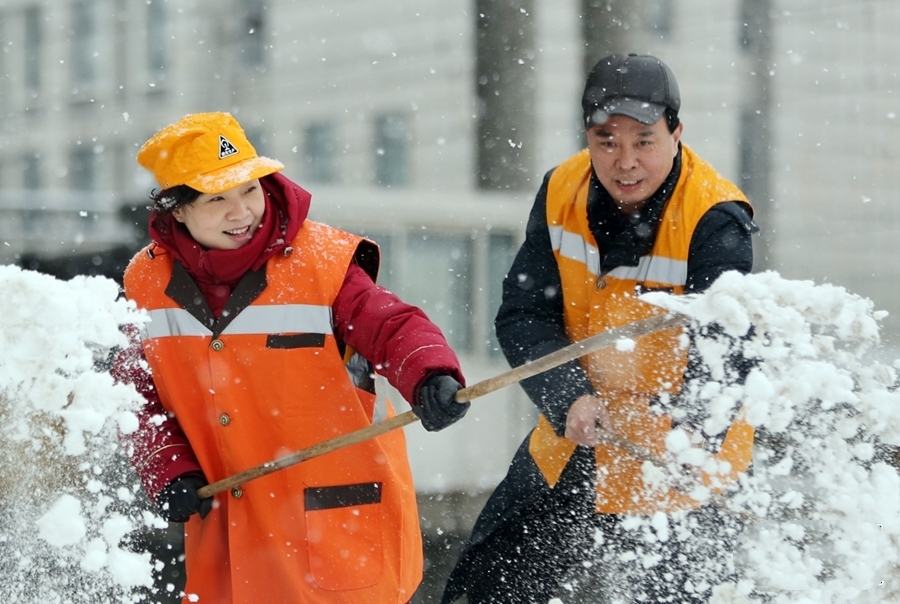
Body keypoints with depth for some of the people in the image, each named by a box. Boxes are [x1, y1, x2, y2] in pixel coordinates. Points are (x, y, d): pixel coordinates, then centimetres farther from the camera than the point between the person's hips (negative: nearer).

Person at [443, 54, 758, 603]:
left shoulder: (716, 223, -23)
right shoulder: (562, 193, -7)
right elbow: (523, 317, -8)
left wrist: (686, 439, -50)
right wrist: (570, 398, -27)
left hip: (675, 474, -5)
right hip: (573, 446, 5)